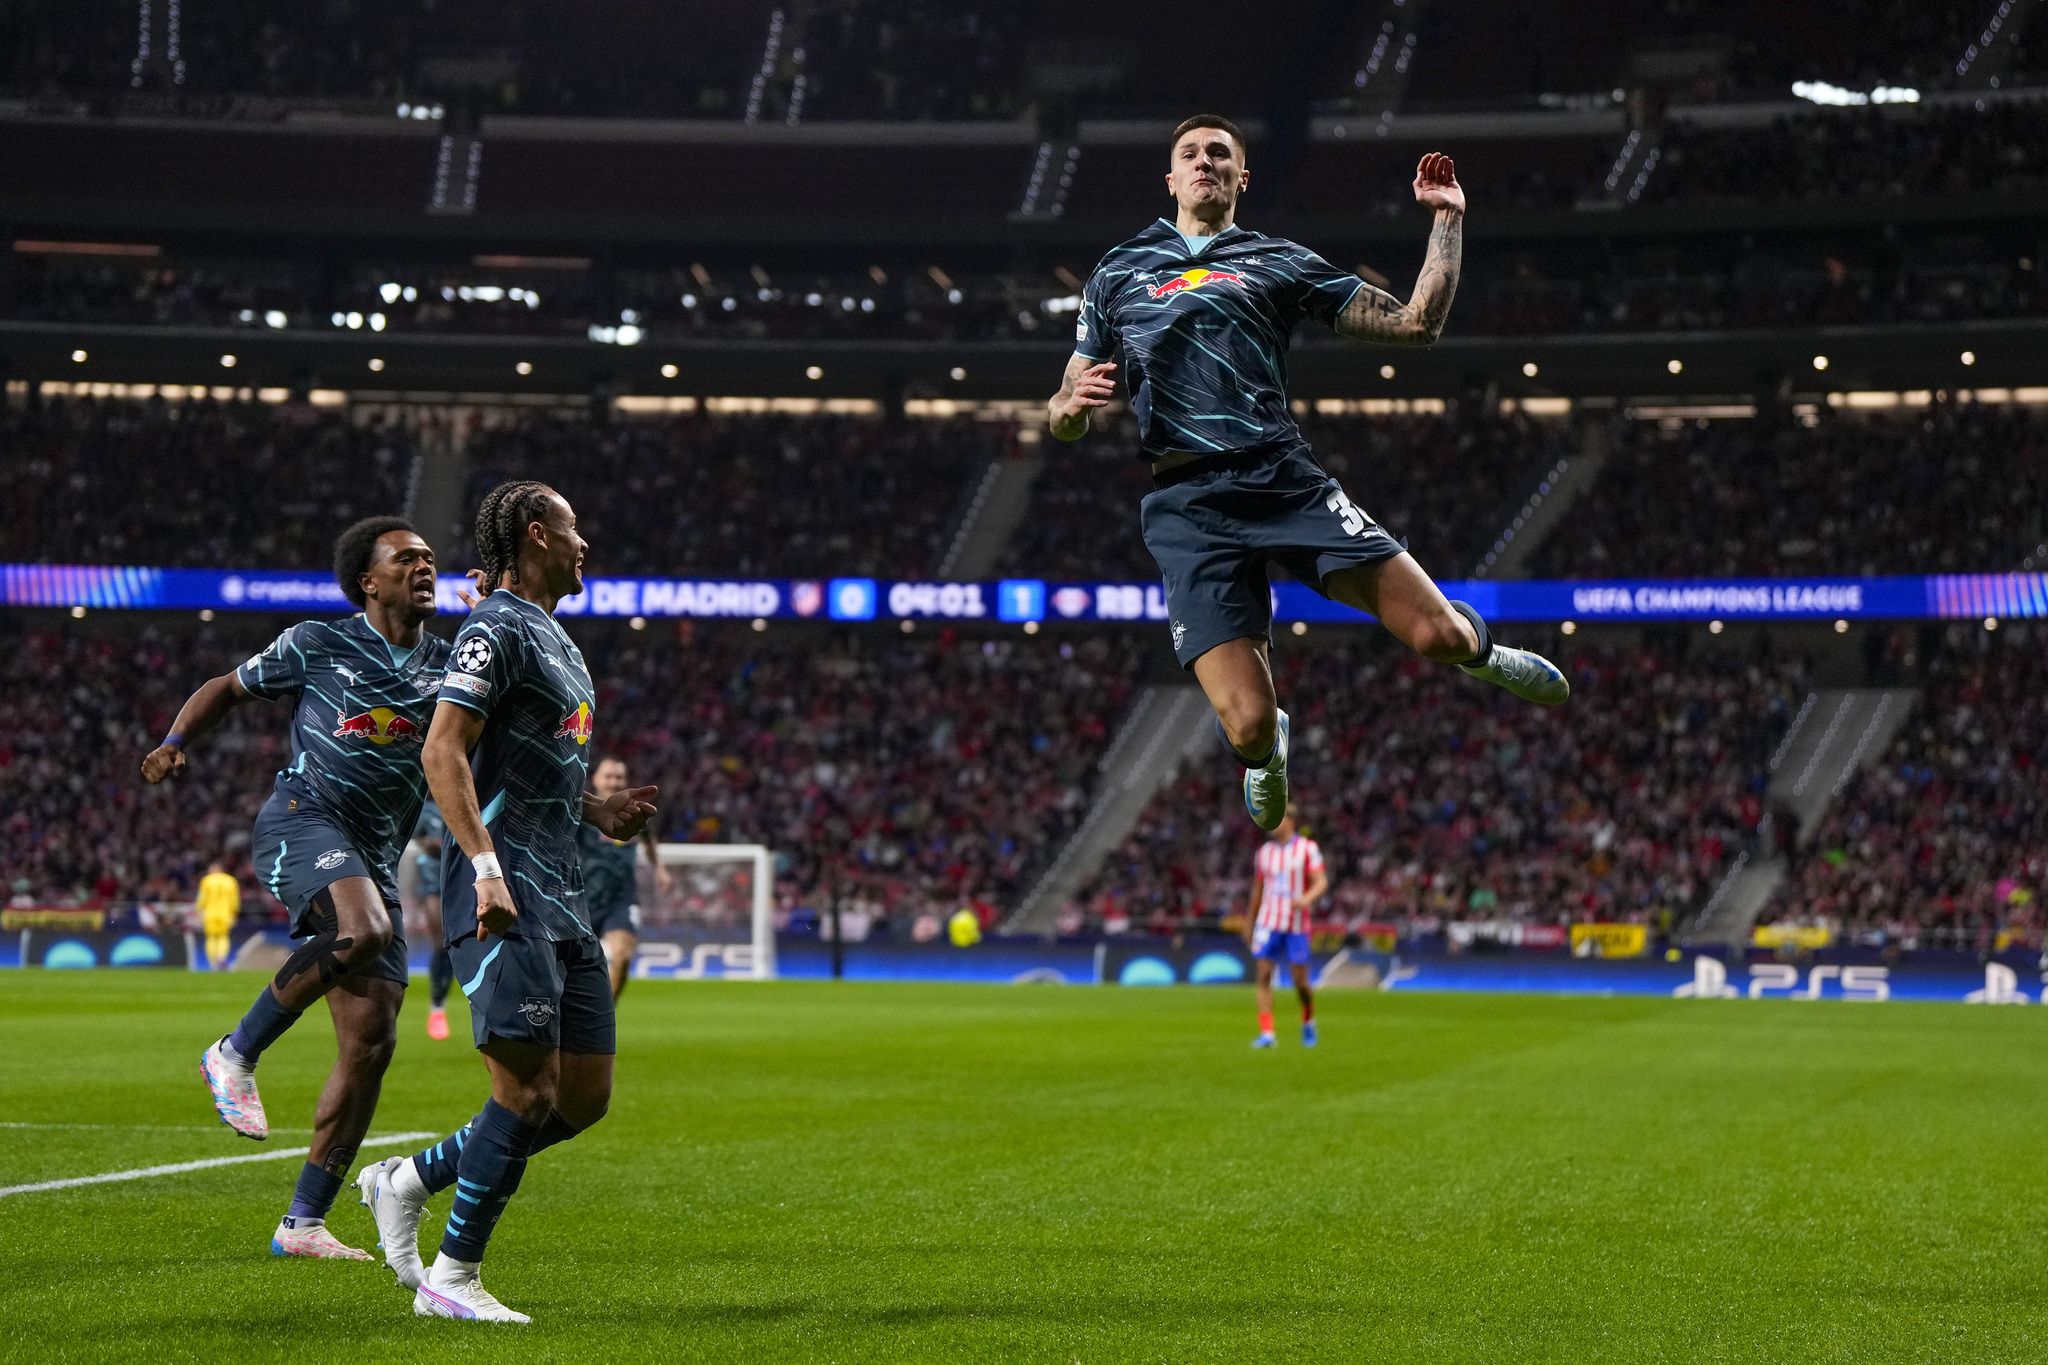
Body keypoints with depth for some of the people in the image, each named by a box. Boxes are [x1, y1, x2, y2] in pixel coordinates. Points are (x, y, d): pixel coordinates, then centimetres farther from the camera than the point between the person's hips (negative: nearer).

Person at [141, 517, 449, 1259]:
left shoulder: (447, 666, 15)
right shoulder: (318, 644, 6)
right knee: (362, 930, -37)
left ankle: (303, 1221, 5)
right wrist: (176, 741, -1)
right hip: (303, 820, -5)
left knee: (372, 1041, -3)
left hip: (377, 856, 5)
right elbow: (229, 687, 15)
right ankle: (237, 1053, -15)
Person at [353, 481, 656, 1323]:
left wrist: (599, 812, 17)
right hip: (506, 901, -10)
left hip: (562, 900, 10)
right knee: (529, 1091, -13)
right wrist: (486, 865, -27)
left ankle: (407, 1181, 20)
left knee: (585, 1097, 7)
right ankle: (451, 1278, -3)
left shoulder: (555, 641, 22)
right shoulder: (498, 629, -8)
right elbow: (444, 752, -18)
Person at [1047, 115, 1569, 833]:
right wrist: (1073, 404, -5)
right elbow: (1063, 416, 19)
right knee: (1248, 730, -15)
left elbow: (1415, 322, 14)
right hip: (1186, 506, -1)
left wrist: (1448, 218, 9)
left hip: (1285, 479, 1)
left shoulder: (1281, 262, 18)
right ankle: (1270, 747, 25)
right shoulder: (1116, 275, 19)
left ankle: (1478, 647, 27)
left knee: (1438, 634, -13)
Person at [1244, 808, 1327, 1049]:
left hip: (1296, 925, -3)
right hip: (1268, 922, 3)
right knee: (1264, 976, -10)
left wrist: (1306, 899, -28)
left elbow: (1321, 883, -8)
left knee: (1300, 982, -1)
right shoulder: (1265, 852, 11)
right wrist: (1249, 923, 22)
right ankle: (1266, 1033, -11)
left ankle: (1308, 1022, 27)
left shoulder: (1308, 848, -2)